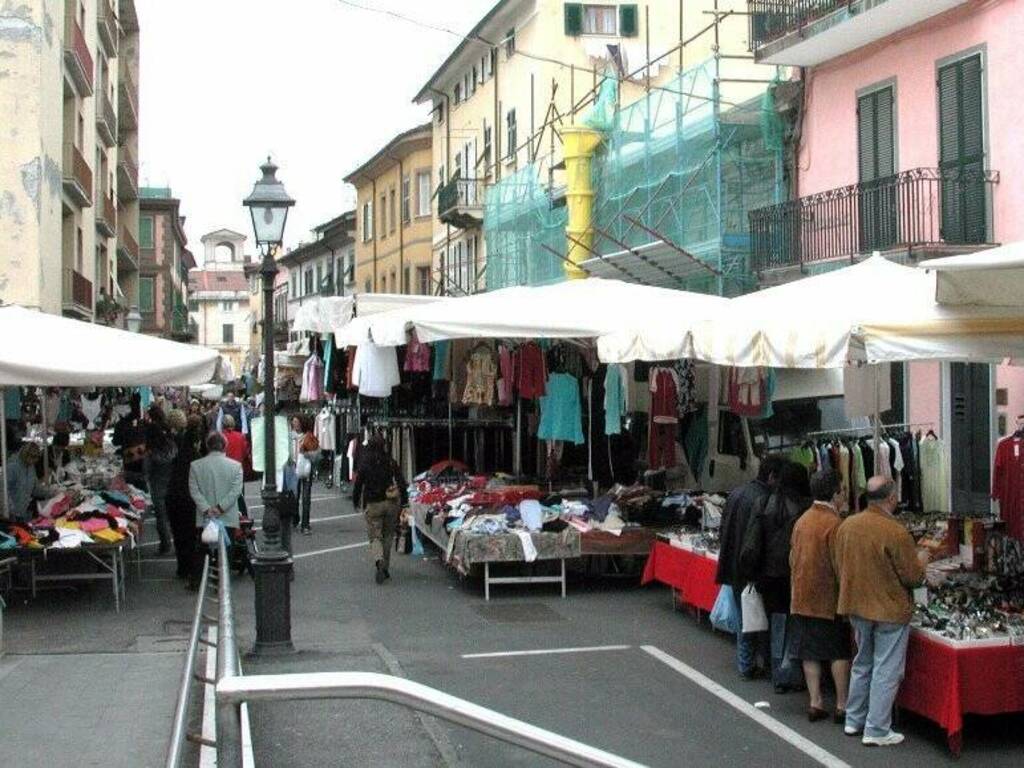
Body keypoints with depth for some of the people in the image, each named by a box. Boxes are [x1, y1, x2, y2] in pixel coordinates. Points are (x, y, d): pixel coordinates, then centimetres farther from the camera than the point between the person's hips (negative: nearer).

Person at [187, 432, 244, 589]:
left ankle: (195, 581, 15)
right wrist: (221, 507, -11)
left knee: (200, 550, 12)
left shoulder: (195, 465, 0)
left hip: (204, 518, 1)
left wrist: (207, 509, -10)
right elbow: (236, 490, -10)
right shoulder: (235, 466, -3)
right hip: (228, 519, -1)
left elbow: (194, 490, -6)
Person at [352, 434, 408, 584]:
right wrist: (404, 501, 5)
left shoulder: (364, 465, -6)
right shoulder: (391, 462, -3)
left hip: (372, 504, -2)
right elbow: (401, 483, -2)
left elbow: (358, 485, 0)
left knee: (375, 536, 2)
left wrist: (356, 501, 15)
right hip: (391, 503, 2)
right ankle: (385, 568, 18)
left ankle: (379, 560, -26)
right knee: (388, 535, 16)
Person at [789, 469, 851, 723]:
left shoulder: (802, 520, 6)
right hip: (829, 598, -6)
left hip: (802, 597, 6)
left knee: (810, 652, 10)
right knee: (840, 652, 5)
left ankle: (815, 703, 13)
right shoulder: (834, 523, -17)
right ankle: (842, 706, 7)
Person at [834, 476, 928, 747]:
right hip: (890, 611, -6)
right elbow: (914, 577, -14)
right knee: (886, 670, 4)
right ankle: (877, 731, 8)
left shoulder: (847, 525, -3)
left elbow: (840, 567, 8)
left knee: (862, 664, 21)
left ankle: (854, 720, 29)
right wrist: (921, 560, 5)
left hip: (856, 607, 6)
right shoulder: (896, 532, -22)